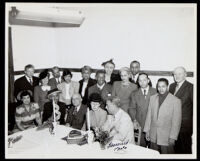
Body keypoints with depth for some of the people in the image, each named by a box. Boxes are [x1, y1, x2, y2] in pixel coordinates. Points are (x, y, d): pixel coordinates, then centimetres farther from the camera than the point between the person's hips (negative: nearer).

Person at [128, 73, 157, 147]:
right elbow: (132, 108, 7)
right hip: (140, 124, 1)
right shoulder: (134, 94, 8)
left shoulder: (155, 92, 3)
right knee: (142, 146, 4)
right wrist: (134, 120, -6)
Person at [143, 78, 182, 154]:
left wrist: (173, 137, -9)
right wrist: (147, 130, 7)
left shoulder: (176, 101, -8)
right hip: (153, 136, 4)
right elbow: (149, 115, 9)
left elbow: (176, 121, -8)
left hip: (166, 136, -3)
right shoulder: (152, 98, 6)